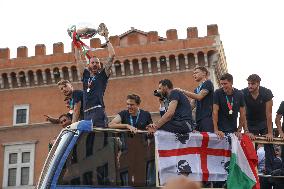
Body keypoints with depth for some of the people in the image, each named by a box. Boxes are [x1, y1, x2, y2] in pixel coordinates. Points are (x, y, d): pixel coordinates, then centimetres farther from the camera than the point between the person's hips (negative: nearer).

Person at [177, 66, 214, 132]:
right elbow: (192, 104, 22)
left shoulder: (208, 83, 1)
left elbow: (199, 97, -12)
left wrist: (183, 91, -11)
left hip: (207, 117, -7)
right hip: (198, 118, 8)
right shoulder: (196, 89, 24)